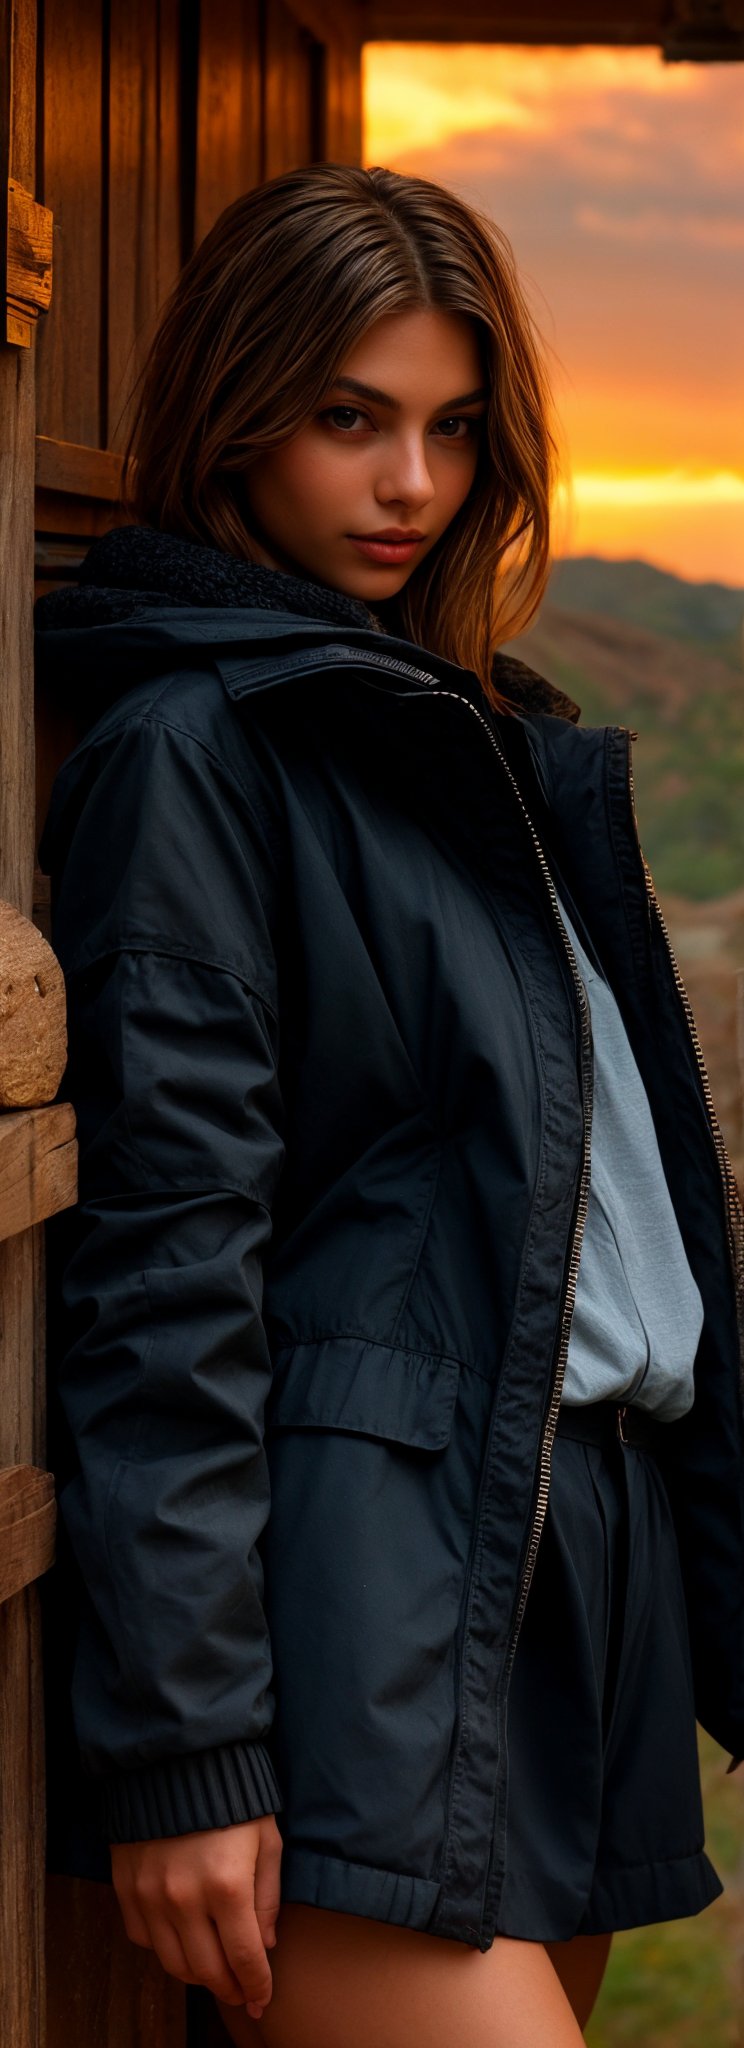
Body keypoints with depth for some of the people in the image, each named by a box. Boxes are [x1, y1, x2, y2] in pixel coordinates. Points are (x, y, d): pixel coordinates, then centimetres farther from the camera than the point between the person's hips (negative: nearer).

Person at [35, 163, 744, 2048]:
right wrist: (181, 1741, -16)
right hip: (365, 1601, -8)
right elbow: (163, 1252, -12)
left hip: (583, 1571, 8)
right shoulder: (191, 745, -6)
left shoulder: (498, 741, 20)